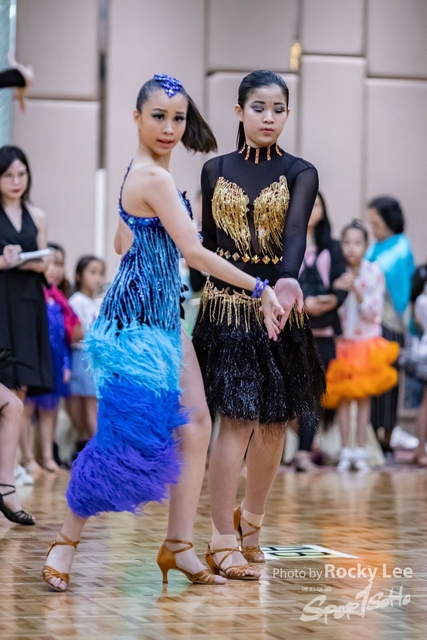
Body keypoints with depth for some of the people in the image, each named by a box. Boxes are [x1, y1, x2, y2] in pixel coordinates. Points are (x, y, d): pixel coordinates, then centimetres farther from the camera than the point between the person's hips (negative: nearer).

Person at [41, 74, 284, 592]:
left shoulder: (140, 172, 13)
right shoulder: (154, 177, -17)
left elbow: (123, 243, 23)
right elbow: (193, 251, -21)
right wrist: (260, 289, -18)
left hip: (161, 318, 10)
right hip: (140, 321, -10)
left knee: (194, 424, 6)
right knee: (128, 432, -7)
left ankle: (178, 545, 9)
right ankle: (66, 543, 4)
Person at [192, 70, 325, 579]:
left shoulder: (299, 173, 0)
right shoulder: (215, 170, 6)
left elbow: (295, 230, -18)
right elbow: (206, 242, 12)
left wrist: (288, 279, -37)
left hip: (278, 307, 1)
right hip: (225, 307, -1)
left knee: (274, 422, 6)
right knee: (237, 419, -10)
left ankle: (250, 521, 28)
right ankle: (222, 542, -5)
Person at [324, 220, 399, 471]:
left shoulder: (374, 272, -6)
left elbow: (373, 312, -9)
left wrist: (355, 290, -23)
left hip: (368, 342, -1)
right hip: (343, 342, 1)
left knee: (364, 396, 1)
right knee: (343, 396, 1)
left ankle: (360, 451, 5)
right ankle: (346, 452, 6)